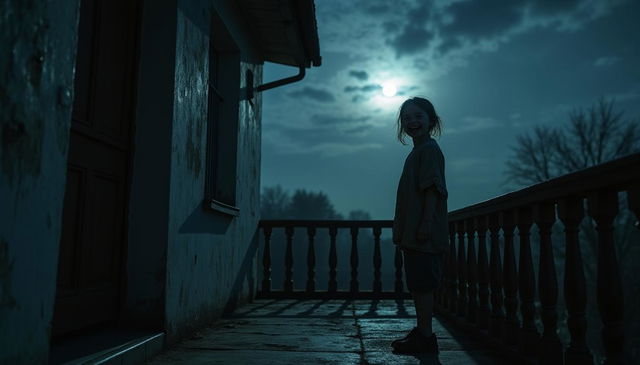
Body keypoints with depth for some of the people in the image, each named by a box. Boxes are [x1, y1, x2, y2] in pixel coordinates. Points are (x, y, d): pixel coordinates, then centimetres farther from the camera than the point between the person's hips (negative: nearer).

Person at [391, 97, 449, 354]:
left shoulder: (429, 150, -9)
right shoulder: (417, 152, 20)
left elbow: (432, 189, -18)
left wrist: (426, 224, -23)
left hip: (424, 234, -10)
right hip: (412, 234, 10)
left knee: (422, 285, -5)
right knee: (417, 285, 15)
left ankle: (426, 337, 3)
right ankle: (421, 330, 25)